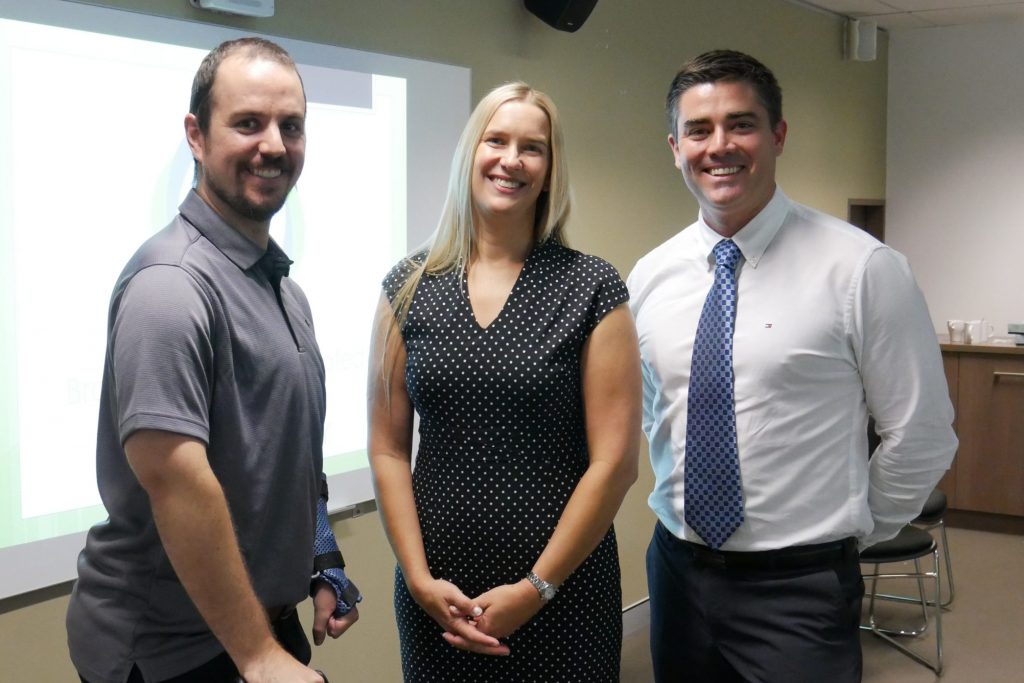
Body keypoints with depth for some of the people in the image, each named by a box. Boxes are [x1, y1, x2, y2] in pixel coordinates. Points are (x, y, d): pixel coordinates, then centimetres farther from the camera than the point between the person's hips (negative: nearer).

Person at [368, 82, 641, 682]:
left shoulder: (592, 290, -6)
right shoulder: (409, 288, 2)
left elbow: (615, 460, -7)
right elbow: (388, 449, 3)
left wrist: (535, 589, -9)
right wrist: (420, 578, -5)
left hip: (562, 595, -2)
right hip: (436, 595, 2)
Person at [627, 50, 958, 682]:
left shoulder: (861, 268, -13)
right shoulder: (650, 276, 2)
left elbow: (922, 434, -6)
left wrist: (849, 534, 3)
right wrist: (684, 501, 13)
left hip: (798, 588, -4)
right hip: (677, 569, 4)